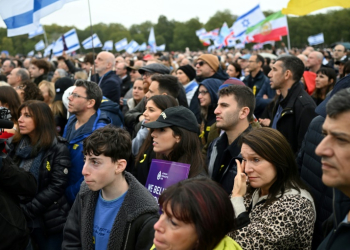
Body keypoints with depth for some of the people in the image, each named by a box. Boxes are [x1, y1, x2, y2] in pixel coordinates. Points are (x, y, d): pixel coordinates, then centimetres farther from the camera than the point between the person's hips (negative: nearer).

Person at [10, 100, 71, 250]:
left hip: (49, 220, -4)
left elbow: (57, 186, -14)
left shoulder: (58, 149, -8)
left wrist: (27, 210, -19)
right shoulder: (17, 145, 7)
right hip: (18, 218, 4)